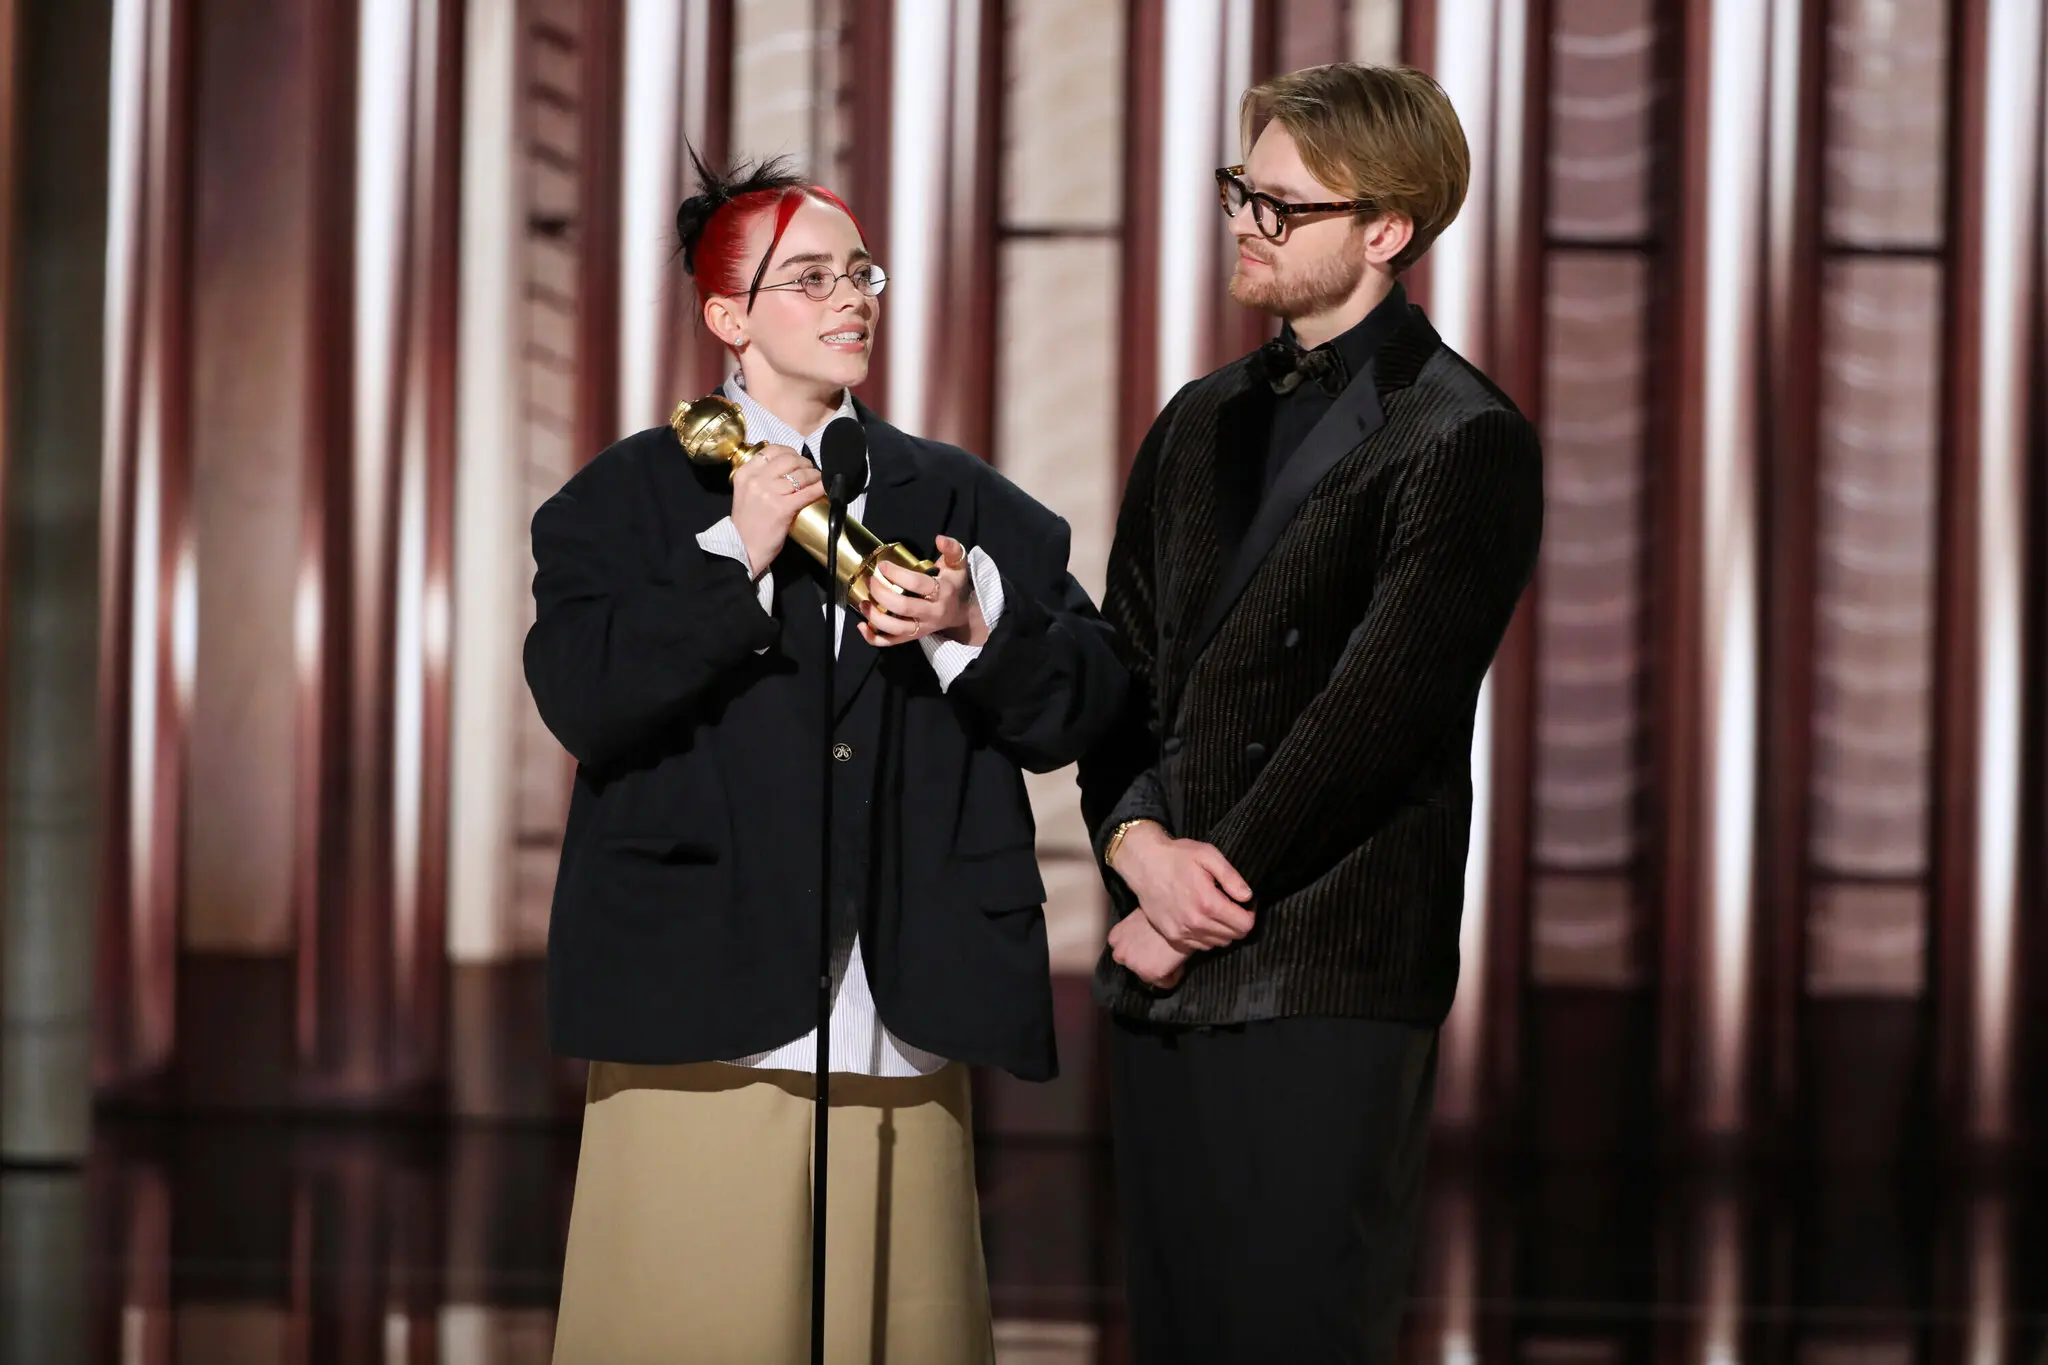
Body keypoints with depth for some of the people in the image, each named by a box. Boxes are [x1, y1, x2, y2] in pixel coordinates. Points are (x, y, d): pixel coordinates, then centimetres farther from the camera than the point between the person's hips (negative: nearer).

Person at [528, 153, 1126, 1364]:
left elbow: (1081, 707, 9)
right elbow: (581, 700, -8)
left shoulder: (966, 504, 16)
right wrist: (737, 559, -11)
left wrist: (975, 633, -9)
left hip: (905, 1031, 3)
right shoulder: (631, 499, 7)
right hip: (703, 1026, -2)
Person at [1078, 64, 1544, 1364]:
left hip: (1330, 978, -7)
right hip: (1164, 974, 7)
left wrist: (1206, 893, -12)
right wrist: (1140, 843, -6)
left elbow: (1376, 709, -12)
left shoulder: (1462, 442, -5)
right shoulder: (1204, 422, 19)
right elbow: (1119, 665, 13)